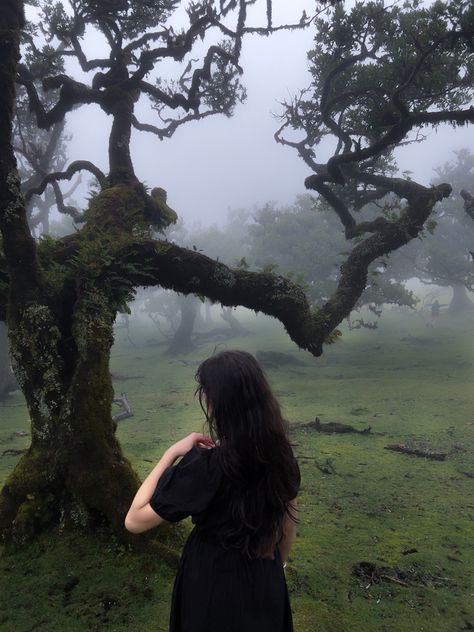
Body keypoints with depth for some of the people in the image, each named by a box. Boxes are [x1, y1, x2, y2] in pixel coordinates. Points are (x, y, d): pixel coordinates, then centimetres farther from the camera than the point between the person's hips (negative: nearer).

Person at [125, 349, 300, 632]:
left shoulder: (207, 466, -32)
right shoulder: (279, 450, -14)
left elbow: (134, 521, -24)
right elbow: (289, 521, 0)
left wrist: (172, 453, -22)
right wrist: (278, 566, 17)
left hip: (213, 583, -4)